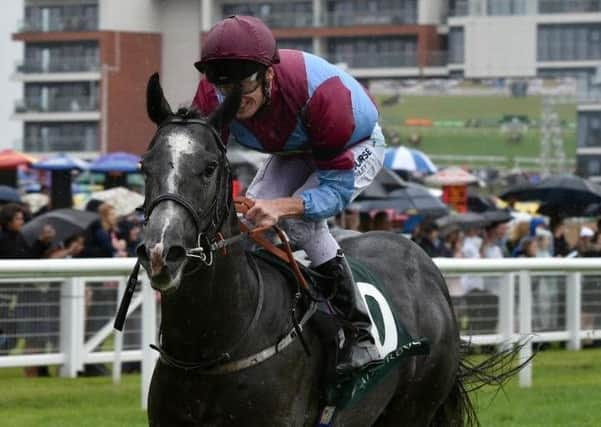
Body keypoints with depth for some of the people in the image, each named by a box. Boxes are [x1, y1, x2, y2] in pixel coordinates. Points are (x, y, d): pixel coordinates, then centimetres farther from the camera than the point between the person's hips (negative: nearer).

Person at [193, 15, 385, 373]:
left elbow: (338, 188, -38)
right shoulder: (213, 96, -29)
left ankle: (360, 333, -24)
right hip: (296, 151, 6)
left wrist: (282, 207, -56)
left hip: (357, 146, -6)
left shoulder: (320, 91, -43)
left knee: (300, 217, -29)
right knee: (251, 215, -18)